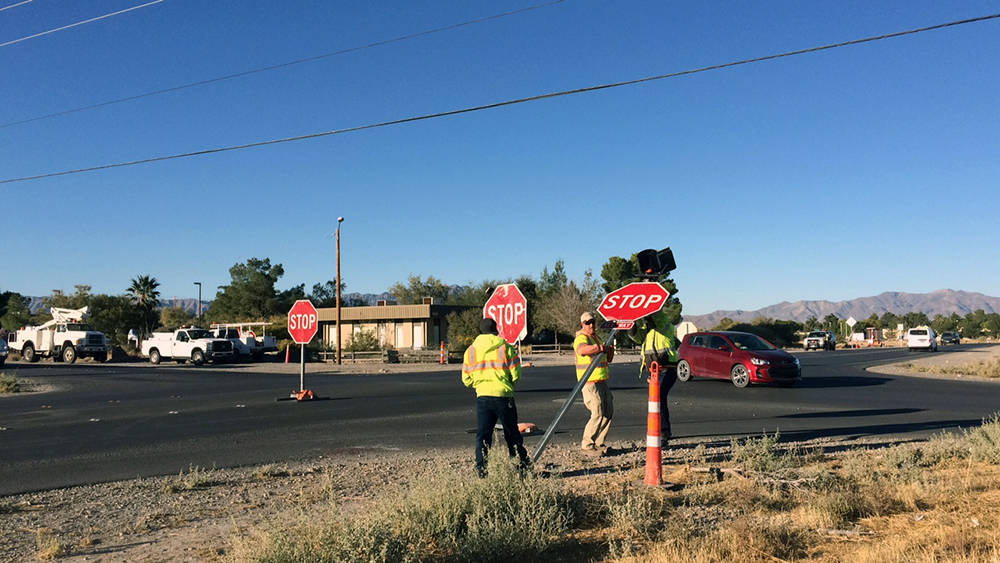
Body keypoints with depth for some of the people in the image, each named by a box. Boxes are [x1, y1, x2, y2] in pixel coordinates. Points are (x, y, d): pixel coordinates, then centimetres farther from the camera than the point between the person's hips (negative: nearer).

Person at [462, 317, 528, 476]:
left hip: (482, 396, 2)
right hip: (503, 396, -2)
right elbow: (516, 375, -4)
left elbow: (466, 379, 6)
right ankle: (522, 465, 18)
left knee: (482, 434, 7)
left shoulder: (471, 350, 5)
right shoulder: (506, 347, -3)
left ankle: (481, 469, 2)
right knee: (512, 434, 10)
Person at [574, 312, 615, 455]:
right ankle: (587, 444, 0)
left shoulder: (596, 337, 19)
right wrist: (600, 347, -39)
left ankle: (598, 443, 21)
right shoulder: (581, 338, -10)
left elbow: (607, 359, 24)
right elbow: (581, 350, -35)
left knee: (609, 412, 11)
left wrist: (610, 349, 6)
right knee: (598, 414, -11)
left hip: (602, 381, 9)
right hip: (590, 382, -9)